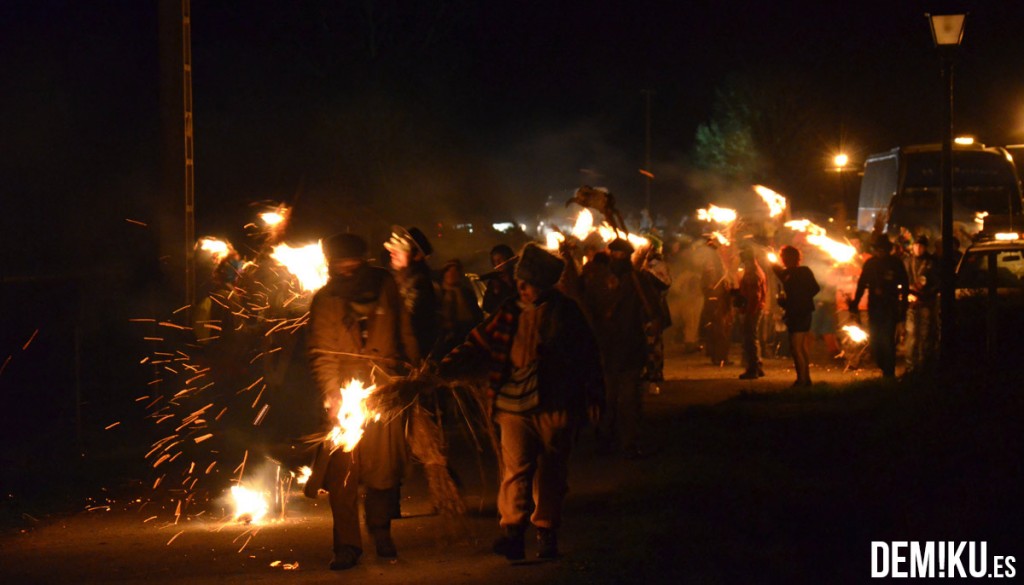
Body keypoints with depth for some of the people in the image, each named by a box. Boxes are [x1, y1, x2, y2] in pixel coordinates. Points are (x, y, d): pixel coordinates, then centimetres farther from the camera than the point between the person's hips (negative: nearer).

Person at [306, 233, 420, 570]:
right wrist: (332, 395, -19)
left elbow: (404, 333, 15)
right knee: (343, 473, -7)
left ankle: (380, 530, 27)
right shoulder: (326, 300, 1)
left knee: (384, 468, 4)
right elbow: (321, 353, -6)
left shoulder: (385, 286, 6)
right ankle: (347, 545, 0)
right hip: (346, 396, -1)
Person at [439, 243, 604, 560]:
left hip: (556, 405, 0)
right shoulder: (509, 313, 6)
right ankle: (512, 532, -16)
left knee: (551, 471, 6)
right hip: (515, 403, 0)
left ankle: (547, 533, 16)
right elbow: (478, 343, 5)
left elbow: (588, 355, 7)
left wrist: (593, 397, 6)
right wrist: (446, 366, -8)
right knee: (516, 467, -13)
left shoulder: (566, 312, 3)